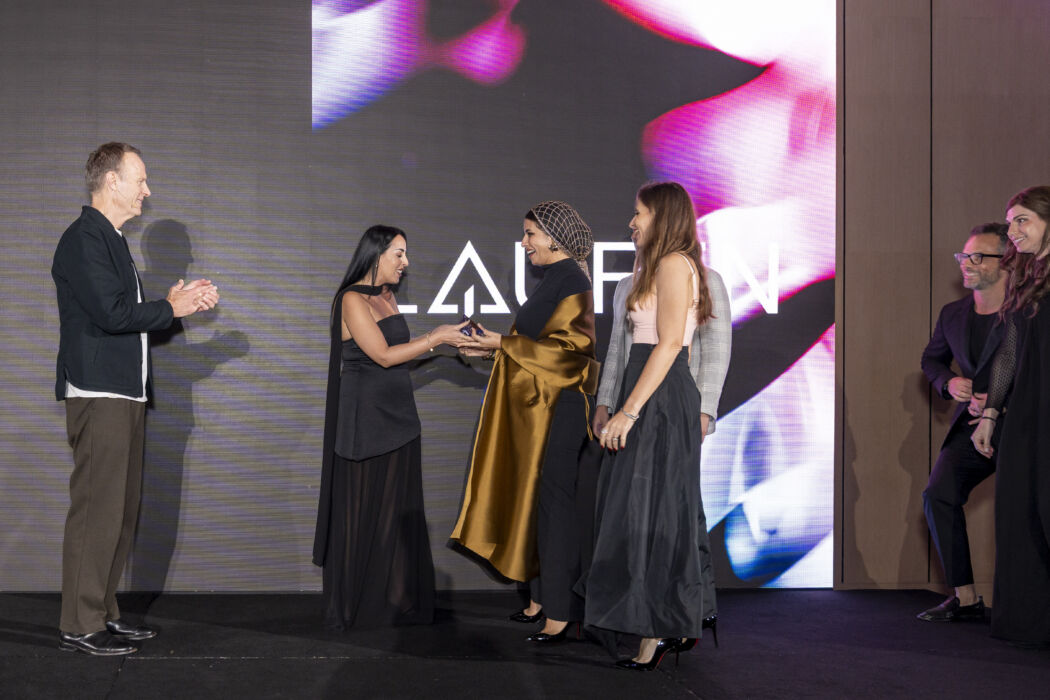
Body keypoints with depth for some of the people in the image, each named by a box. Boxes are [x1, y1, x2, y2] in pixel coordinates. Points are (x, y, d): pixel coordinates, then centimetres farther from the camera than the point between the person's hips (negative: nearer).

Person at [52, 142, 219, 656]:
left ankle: (104, 612, 19)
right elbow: (111, 314, -20)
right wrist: (171, 309, -7)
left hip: (124, 395, 10)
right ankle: (79, 626, -2)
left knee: (121, 508, 12)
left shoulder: (110, 239, 20)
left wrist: (176, 303, 9)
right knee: (96, 508, -8)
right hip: (99, 395, -10)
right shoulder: (84, 239, -11)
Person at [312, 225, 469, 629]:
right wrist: (437, 339, -14)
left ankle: (396, 602, 17)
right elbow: (384, 355, -17)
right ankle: (356, 608, 10)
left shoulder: (386, 297, 14)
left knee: (398, 511, 9)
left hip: (397, 417, 8)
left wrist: (436, 338, 10)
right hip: (365, 418, -8)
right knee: (363, 512, -1)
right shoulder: (353, 299, -12)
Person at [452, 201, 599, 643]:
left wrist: (505, 344, -17)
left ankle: (561, 611, -4)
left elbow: (570, 346, -22)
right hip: (539, 406, 10)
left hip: (559, 407, -10)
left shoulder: (571, 281, -14)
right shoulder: (554, 279, 16)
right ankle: (542, 598, 19)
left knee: (555, 503, -8)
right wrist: (496, 348, 15)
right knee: (536, 500, 12)